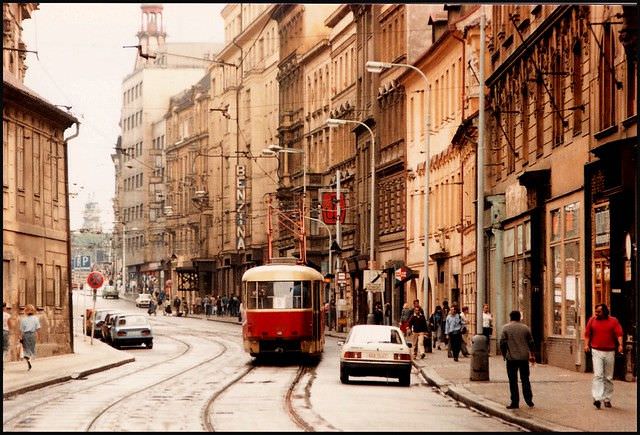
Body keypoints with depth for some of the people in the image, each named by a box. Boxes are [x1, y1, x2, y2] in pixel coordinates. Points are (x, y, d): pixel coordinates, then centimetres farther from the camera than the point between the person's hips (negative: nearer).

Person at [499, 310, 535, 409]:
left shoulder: (506, 328, -3)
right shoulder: (525, 328, 4)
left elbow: (502, 342, -6)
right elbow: (531, 342, 8)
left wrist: (504, 354, 7)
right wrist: (531, 355, 20)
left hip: (511, 358, -2)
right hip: (524, 357, 2)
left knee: (513, 381, 2)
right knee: (525, 380, 11)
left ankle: (515, 402, 1)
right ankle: (529, 400, 6)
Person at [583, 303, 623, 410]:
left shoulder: (613, 321, 3)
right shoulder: (592, 320, 6)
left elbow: (619, 333, -6)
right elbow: (587, 334, 8)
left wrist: (620, 345, -21)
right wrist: (586, 344, -6)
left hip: (610, 352, 1)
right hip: (597, 352, -1)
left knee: (608, 377, 8)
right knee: (598, 375, -13)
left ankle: (607, 399, 18)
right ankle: (597, 399, -21)